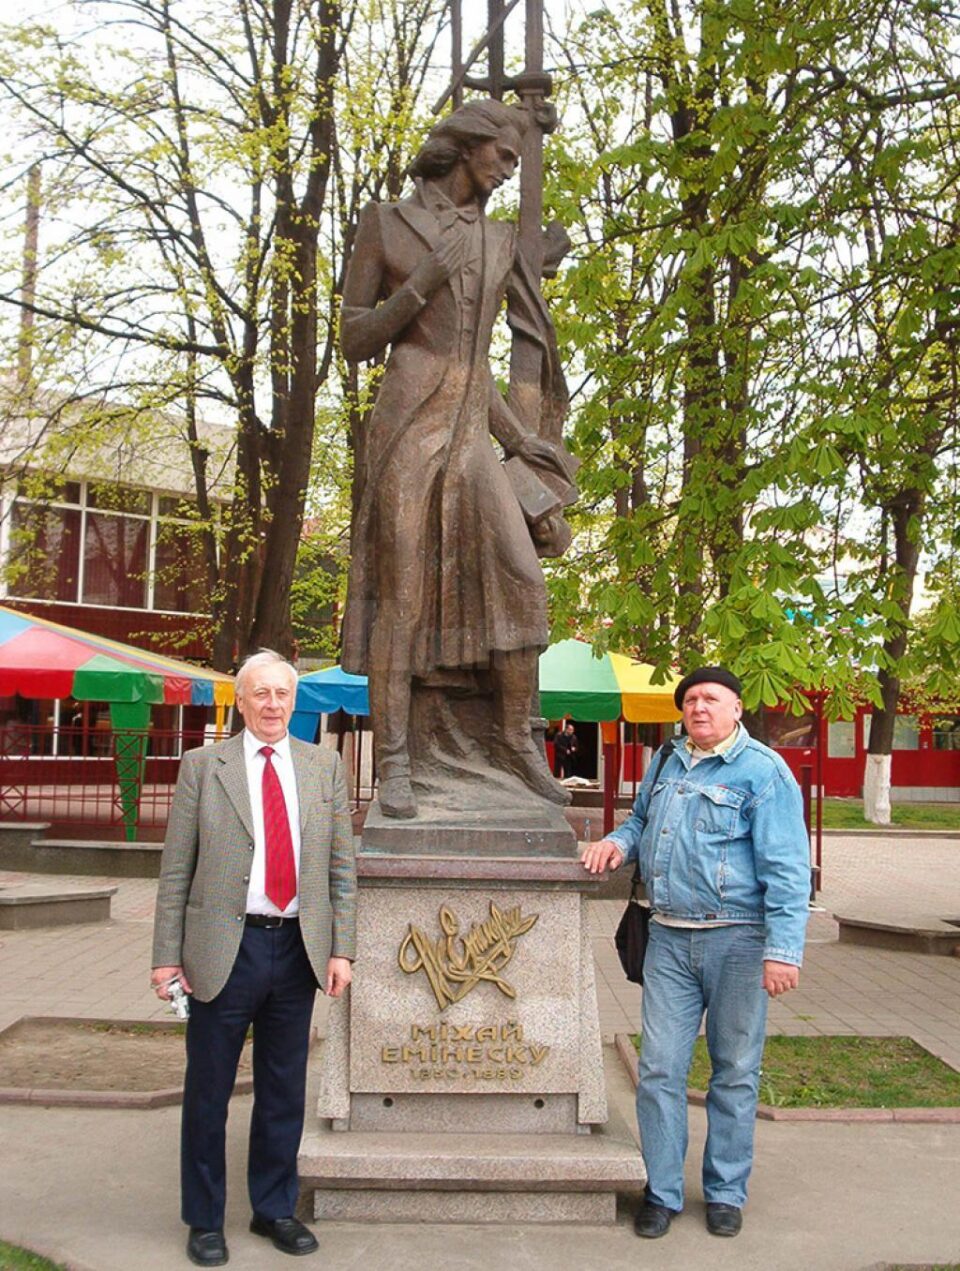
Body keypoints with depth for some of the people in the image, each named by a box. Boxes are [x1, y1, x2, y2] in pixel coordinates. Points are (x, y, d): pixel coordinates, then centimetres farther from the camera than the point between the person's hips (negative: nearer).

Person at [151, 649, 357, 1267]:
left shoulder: (325, 766, 6)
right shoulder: (203, 766, -1)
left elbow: (342, 865, 7)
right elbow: (176, 870, -1)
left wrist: (342, 948, 1)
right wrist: (167, 956, -5)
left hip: (298, 950, 2)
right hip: (224, 949, -2)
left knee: (284, 1091, 14)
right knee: (208, 1091, 9)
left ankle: (275, 1209, 31)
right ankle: (205, 1220, 26)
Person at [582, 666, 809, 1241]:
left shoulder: (762, 770, -8)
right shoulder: (667, 764, 12)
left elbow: (786, 867, -12)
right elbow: (642, 820, 30)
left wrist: (784, 949, -19)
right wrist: (619, 842, 6)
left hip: (736, 940, -5)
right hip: (670, 938, 5)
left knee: (735, 1071, 9)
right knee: (660, 1068, 4)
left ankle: (726, 1192, 24)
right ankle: (662, 1192, 18)